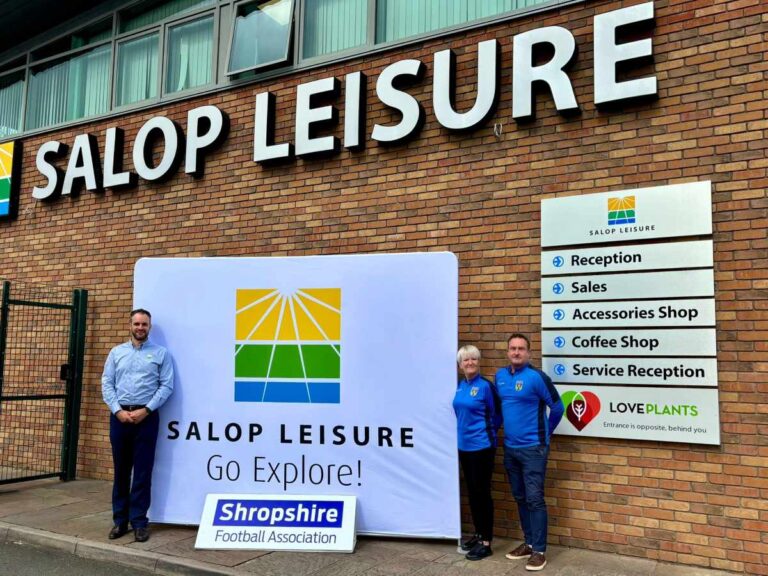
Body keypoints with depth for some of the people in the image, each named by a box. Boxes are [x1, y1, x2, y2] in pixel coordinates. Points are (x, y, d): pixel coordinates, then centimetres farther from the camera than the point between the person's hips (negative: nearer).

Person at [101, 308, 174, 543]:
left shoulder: (161, 353, 2)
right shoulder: (116, 352, 10)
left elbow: (166, 386, -4)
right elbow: (107, 384, 5)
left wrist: (145, 410, -13)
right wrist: (118, 411, -8)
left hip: (146, 416, -3)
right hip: (120, 415, 3)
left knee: (143, 471, 0)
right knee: (120, 469, 9)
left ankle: (139, 521, 9)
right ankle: (120, 520, 18)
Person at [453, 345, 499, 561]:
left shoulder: (485, 386, -12)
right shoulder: (460, 386, 6)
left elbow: (495, 414, -4)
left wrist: (487, 431, 4)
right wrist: (464, 430, 12)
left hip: (482, 446, -7)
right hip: (464, 445, 7)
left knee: (482, 492, 0)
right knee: (472, 492, 15)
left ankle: (486, 543, 9)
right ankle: (478, 534, 29)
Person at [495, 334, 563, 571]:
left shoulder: (536, 377, -14)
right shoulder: (500, 376, 5)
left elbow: (557, 407, -6)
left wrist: (546, 432, 4)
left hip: (533, 448, -6)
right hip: (510, 448, 6)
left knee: (534, 499, -3)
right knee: (520, 498, 14)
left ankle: (539, 550, 6)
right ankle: (529, 543, 26)